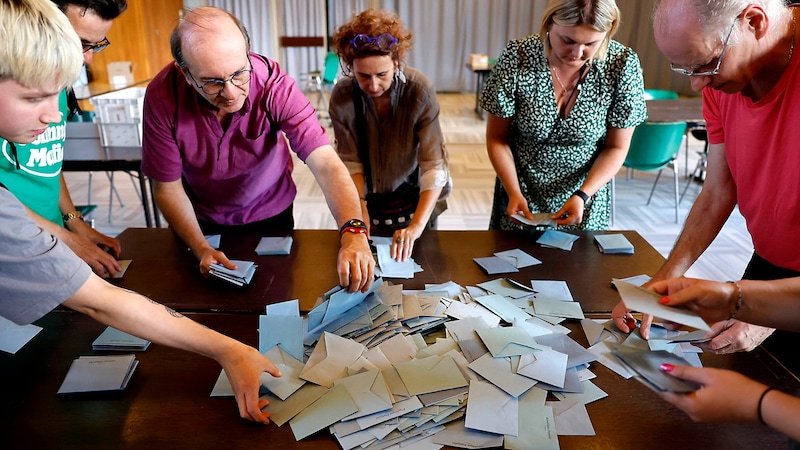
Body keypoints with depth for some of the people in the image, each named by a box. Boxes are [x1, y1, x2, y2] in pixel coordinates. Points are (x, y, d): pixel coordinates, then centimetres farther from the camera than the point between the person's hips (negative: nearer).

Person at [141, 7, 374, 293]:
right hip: (200, 219, 1)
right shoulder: (162, 96, -28)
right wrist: (201, 250, -29)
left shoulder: (273, 83, -31)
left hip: (270, 213, 0)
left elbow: (325, 164, -40)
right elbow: (168, 187, -17)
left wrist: (353, 233, -56)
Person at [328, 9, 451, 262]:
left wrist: (417, 226, -37)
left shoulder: (420, 90, -25)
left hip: (414, 197, -1)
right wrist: (360, 207, -25)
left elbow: (433, 165, -28)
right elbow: (350, 161, -12)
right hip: (369, 198, 1)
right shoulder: (342, 97, -19)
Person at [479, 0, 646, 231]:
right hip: (521, 196, 0)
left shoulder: (623, 65, -17)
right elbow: (497, 137, -8)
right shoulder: (517, 57, -19)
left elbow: (616, 148, -6)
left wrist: (582, 195, -19)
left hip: (585, 194, 1)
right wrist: (514, 192, -19)